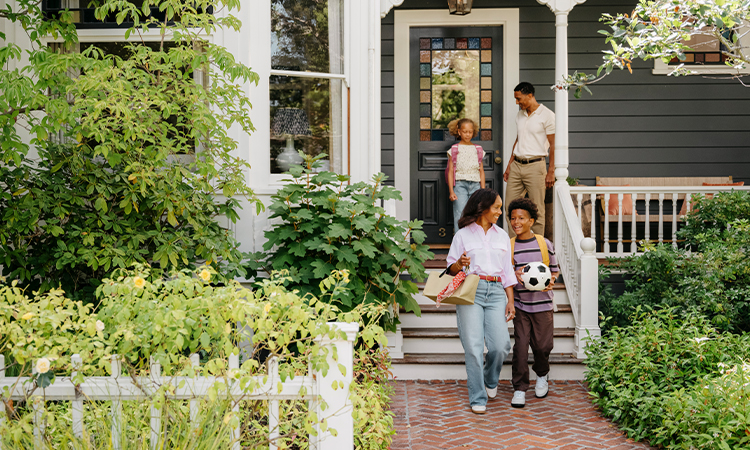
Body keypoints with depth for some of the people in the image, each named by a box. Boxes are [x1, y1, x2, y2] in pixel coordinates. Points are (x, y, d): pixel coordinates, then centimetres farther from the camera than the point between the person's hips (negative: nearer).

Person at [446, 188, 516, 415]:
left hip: (496, 291, 3)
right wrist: (460, 264, -13)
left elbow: (507, 271, 18)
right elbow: (451, 268, 10)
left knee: (500, 346, -9)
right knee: (473, 347, -8)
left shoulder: (502, 235, 18)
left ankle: (490, 379, 22)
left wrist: (510, 301, 10)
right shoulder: (463, 235, 7)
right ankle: (478, 398, 3)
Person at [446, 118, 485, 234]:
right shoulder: (454, 149, 4)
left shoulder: (478, 149, 13)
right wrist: (451, 191, -5)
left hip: (475, 185, 3)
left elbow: (481, 171, 15)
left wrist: (483, 190, 9)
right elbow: (450, 171, 2)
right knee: (460, 216, -11)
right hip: (460, 184, -3)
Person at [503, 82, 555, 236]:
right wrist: (509, 166, 18)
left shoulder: (547, 115, -6)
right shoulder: (519, 115, 14)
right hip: (516, 166, 7)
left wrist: (551, 172, -12)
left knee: (537, 209, -3)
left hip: (535, 166, -6)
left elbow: (553, 145, -7)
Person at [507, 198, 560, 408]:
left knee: (542, 345, 6)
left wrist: (551, 281, -11)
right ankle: (519, 389, 4)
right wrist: (515, 275, -17)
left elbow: (555, 269, 10)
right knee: (520, 346, -7)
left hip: (542, 303, 0)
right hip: (520, 305, 0)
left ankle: (542, 376, 37)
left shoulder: (544, 244, 1)